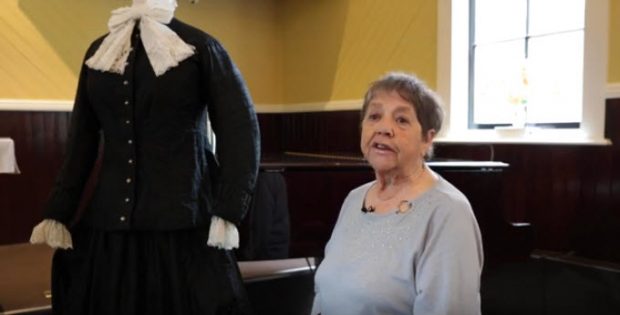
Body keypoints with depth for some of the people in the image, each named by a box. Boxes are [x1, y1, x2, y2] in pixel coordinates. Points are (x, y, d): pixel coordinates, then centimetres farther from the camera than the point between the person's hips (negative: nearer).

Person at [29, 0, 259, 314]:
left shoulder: (199, 46, 0)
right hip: (107, 222, 4)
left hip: (184, 221, -4)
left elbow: (241, 128, -6)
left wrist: (228, 212, -15)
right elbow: (82, 140, 14)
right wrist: (58, 212, 7)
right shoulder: (98, 51, 14)